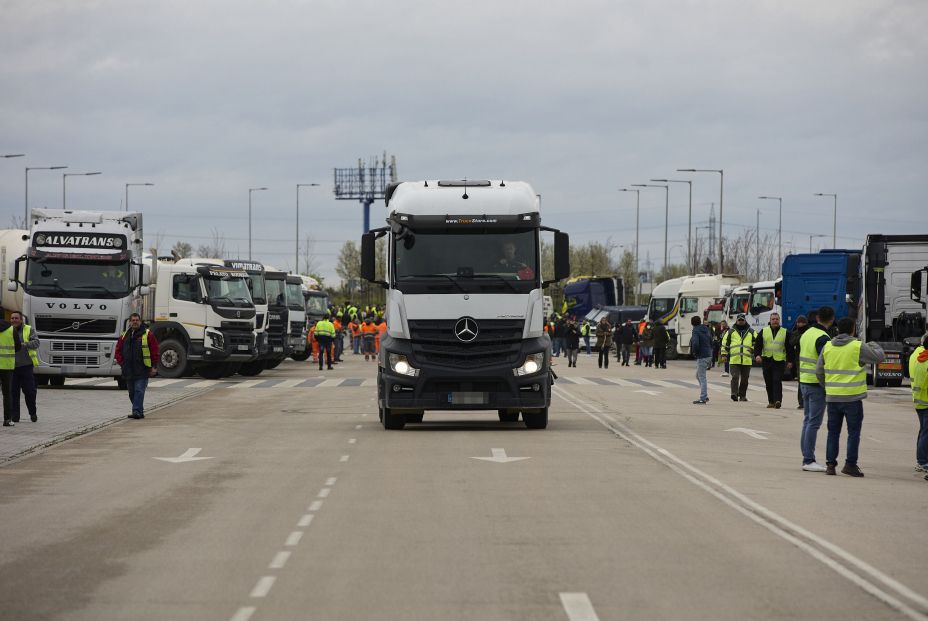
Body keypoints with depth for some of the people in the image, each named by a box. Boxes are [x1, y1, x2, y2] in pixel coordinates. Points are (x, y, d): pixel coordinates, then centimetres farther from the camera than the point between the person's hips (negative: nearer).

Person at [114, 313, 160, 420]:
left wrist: (154, 367, -8)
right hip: (128, 370, 5)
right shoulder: (125, 336, 12)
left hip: (142, 370, -5)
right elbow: (118, 350, 18)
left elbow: (155, 351, -4)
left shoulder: (147, 334, -2)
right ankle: (139, 411, 20)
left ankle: (137, 411, -16)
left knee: (139, 391, -13)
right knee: (132, 393, 10)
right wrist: (121, 363, 6)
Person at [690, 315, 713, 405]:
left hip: (701, 357, -8)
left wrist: (694, 352, -10)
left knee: (702, 378, -4)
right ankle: (705, 396, 21)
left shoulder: (696, 331, -14)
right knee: (698, 375, 21)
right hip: (708, 355, 8)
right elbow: (711, 343, 16)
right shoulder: (706, 330, 12)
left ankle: (703, 399, -1)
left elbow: (695, 343, -27)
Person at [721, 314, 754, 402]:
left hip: (747, 360, 2)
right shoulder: (731, 332, 10)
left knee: (744, 379, 7)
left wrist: (753, 349, -5)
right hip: (734, 360, -2)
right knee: (735, 377, -14)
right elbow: (725, 343, 11)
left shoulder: (751, 332, 13)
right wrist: (724, 355, 3)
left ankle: (742, 395, 17)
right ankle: (734, 394, -19)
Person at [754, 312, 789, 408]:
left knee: (777, 381, -15)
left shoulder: (785, 332, 6)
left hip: (779, 361, -3)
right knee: (768, 382, 7)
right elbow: (757, 344, 7)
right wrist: (757, 355, -10)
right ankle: (771, 401, 15)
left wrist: (790, 361, 0)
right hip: (766, 360, 3)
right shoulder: (764, 331, 9)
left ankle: (778, 400, -21)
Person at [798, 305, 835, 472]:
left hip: (804, 382, 9)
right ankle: (808, 460, -7)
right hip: (817, 384, -9)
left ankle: (807, 458, 16)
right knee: (814, 422, -7)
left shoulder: (807, 333, 11)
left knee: (808, 420, 13)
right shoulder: (823, 338, -16)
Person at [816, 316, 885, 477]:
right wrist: (875, 346, 20)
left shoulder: (827, 347, 4)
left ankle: (830, 464, 11)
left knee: (833, 432, 12)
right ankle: (850, 464, 1)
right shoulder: (858, 347, -10)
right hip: (852, 397, -4)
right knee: (853, 432, 4)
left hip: (832, 397, 4)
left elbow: (819, 371, 7)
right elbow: (880, 357, 0)